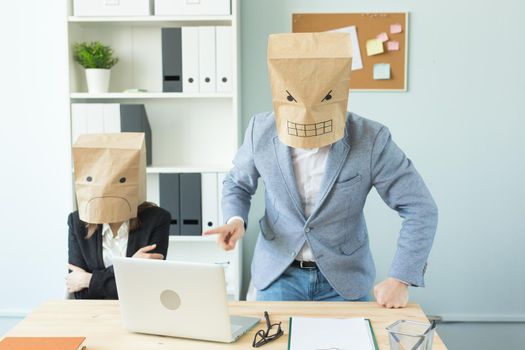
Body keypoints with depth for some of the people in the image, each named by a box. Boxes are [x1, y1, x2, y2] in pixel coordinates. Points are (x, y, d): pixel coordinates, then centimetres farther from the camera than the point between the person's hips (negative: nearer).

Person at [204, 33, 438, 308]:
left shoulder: (371, 140, -21)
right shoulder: (261, 130, -14)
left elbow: (421, 209, -15)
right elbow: (237, 184, 5)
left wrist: (400, 279, -22)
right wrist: (235, 219, -16)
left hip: (343, 278, -1)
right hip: (279, 273, 1)